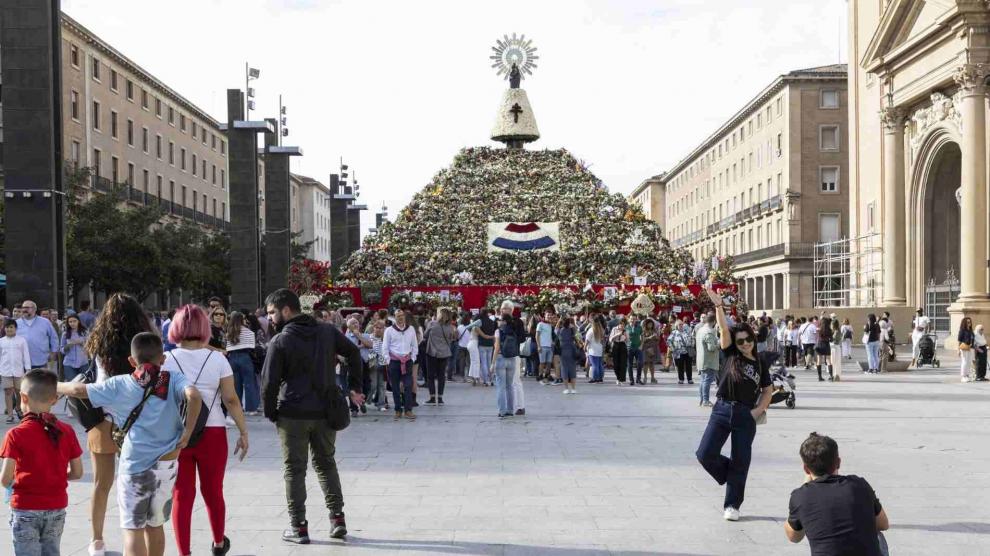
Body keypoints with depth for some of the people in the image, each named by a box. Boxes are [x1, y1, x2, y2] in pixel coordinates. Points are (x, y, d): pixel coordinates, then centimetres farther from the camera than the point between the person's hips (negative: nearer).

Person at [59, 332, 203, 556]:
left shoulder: (120, 385, 0)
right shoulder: (172, 380, -1)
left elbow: (79, 390, 5)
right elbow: (194, 396, -21)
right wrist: (187, 431, -12)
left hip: (135, 466, -2)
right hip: (167, 465, 2)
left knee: (133, 530, -1)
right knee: (155, 525, 19)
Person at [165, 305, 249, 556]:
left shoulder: (166, 360, -3)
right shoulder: (217, 359, -3)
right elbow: (231, 400, -5)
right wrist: (243, 433, 2)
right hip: (212, 433, 0)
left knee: (182, 495, 6)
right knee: (213, 491, 16)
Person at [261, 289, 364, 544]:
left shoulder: (280, 342, -10)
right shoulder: (328, 332, 4)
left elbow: (270, 383, -11)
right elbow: (354, 353, 11)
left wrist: (271, 413, 2)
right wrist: (354, 387, 15)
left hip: (293, 415, -4)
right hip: (326, 412, 4)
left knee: (294, 469, 6)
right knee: (326, 463, 18)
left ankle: (298, 527, 8)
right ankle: (337, 518, 13)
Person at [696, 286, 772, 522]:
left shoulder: (760, 365, 8)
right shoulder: (730, 354, 4)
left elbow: (767, 391, 14)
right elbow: (723, 329, -9)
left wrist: (758, 410, -4)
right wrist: (718, 305, -21)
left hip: (746, 416, 1)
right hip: (722, 410, 0)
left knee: (740, 462, 3)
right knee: (705, 454, -10)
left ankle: (732, 505, 14)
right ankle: (728, 475, 20)